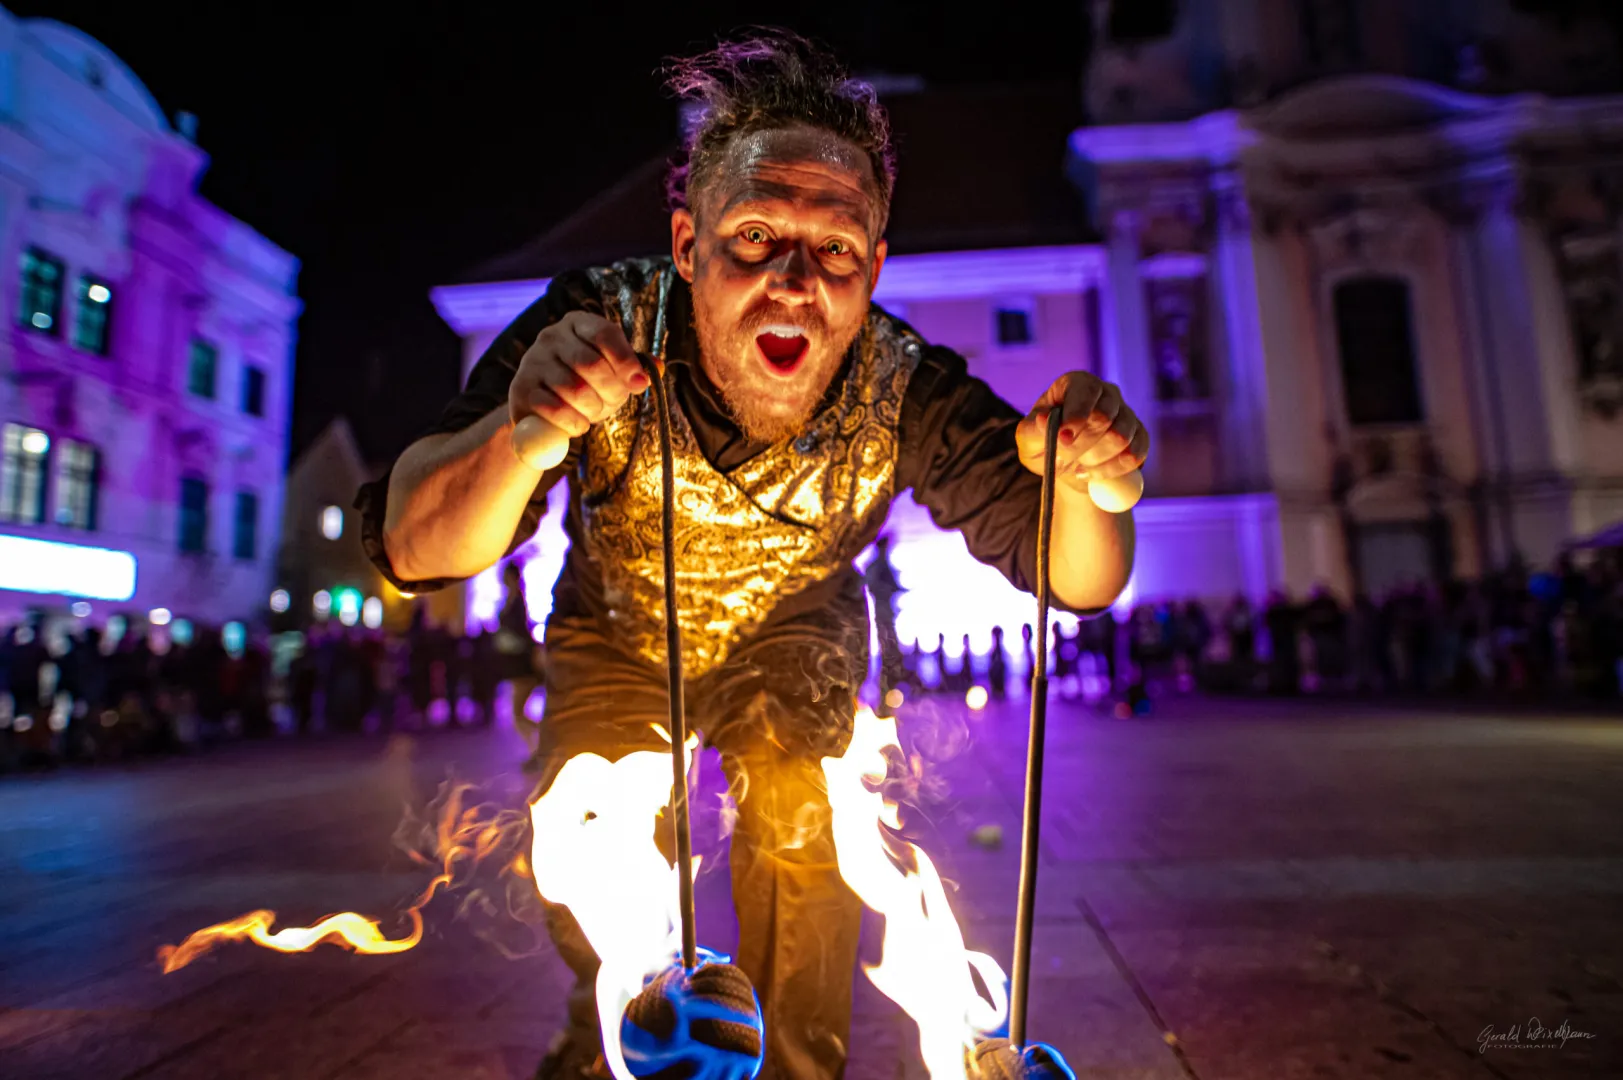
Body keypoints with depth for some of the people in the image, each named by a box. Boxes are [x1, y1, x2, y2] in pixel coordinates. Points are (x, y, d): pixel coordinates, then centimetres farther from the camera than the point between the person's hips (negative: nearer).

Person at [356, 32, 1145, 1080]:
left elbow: (1080, 583, -25)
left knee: (803, 832, -11)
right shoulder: (598, 326, -33)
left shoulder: (908, 391, -31)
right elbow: (413, 550, -36)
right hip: (616, 633, 1)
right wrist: (523, 434, -57)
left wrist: (1080, 485, -49)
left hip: (795, 638, 0)